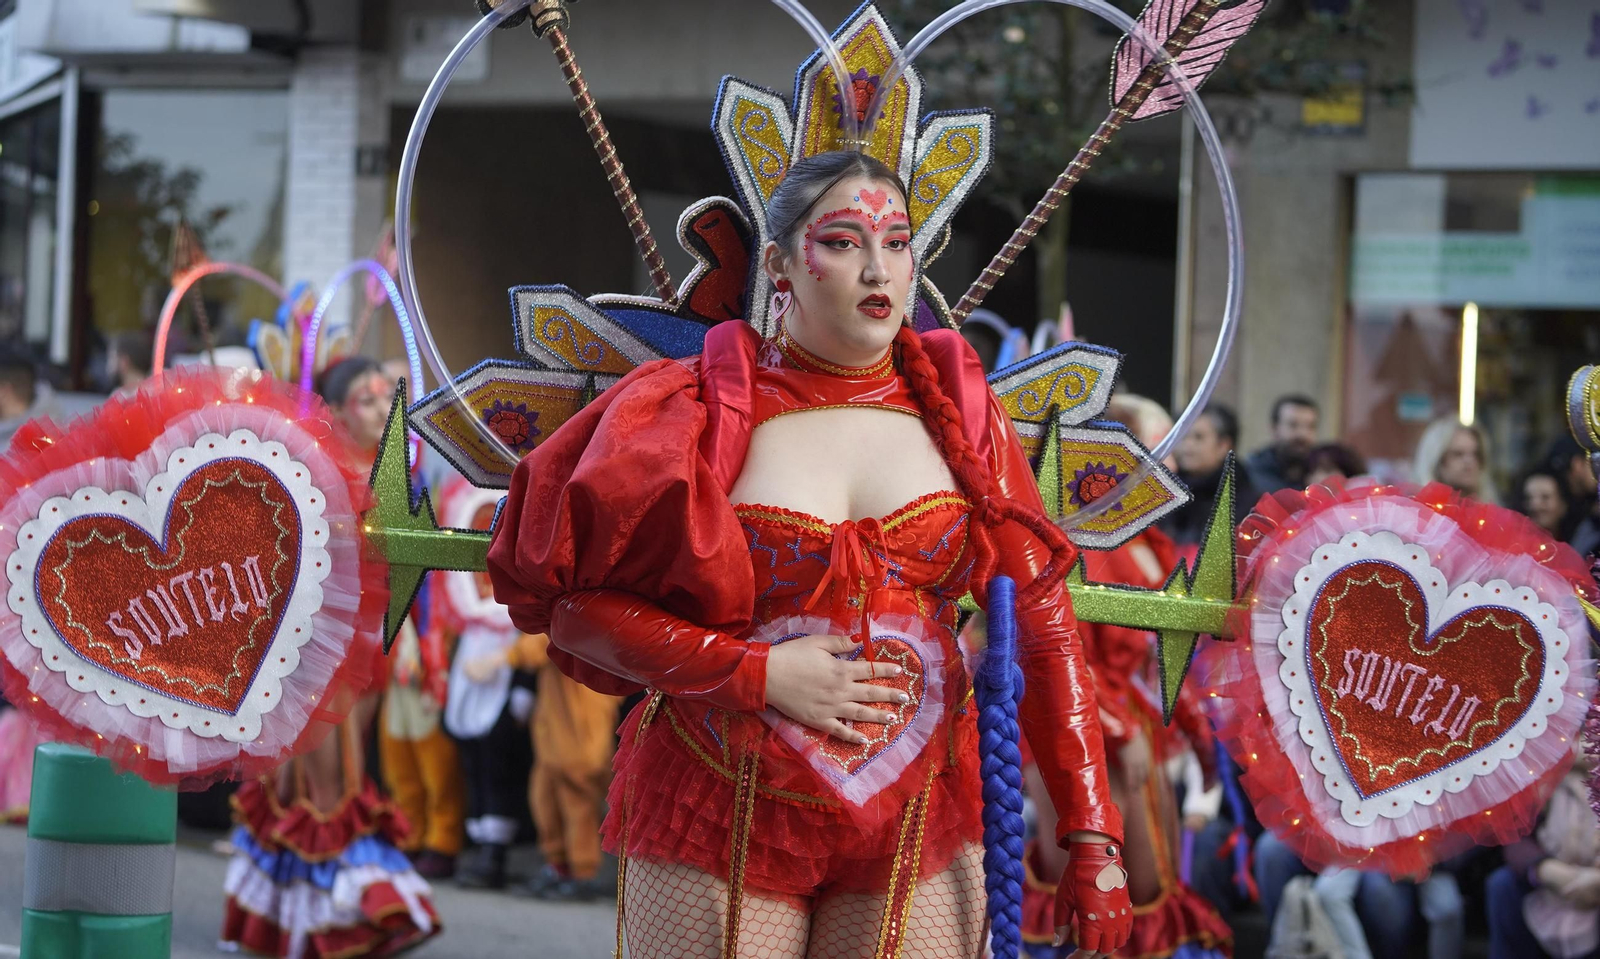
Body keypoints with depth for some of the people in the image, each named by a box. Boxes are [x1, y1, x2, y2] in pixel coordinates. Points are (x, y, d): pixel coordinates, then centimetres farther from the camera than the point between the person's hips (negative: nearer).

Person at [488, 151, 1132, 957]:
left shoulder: (955, 411, 4)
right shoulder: (705, 413, -4)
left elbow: (1042, 620, 1)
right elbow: (579, 604, -8)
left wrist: (1092, 838, -6)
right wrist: (758, 672, -17)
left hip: (920, 831, 2)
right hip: (722, 825, -2)